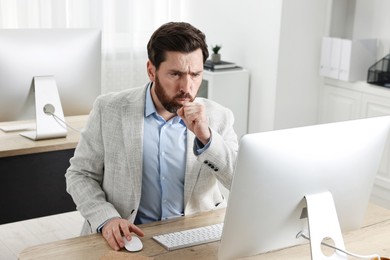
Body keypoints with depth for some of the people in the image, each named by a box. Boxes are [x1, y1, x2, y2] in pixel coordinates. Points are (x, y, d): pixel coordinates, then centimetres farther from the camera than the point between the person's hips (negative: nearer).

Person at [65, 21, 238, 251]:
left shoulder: (218, 117, 0)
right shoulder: (109, 110, -2)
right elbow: (80, 174, 3)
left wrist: (206, 137, -20)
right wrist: (106, 218, -15)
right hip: (130, 237, -1)